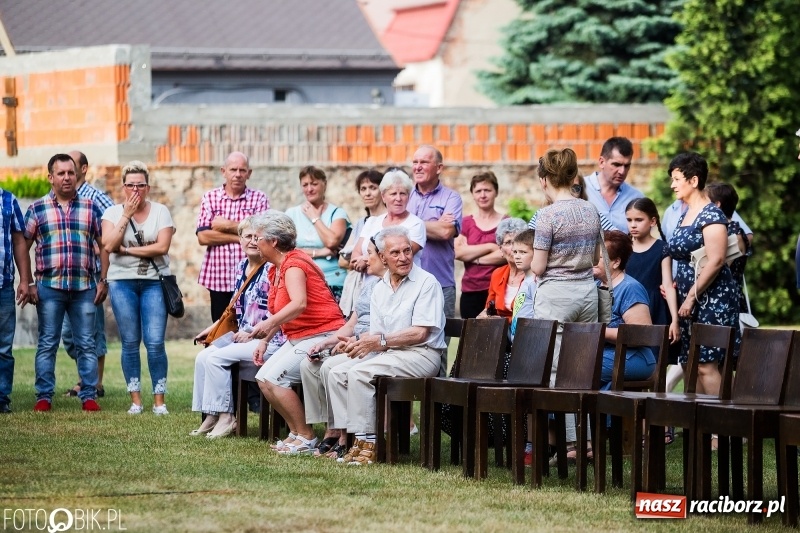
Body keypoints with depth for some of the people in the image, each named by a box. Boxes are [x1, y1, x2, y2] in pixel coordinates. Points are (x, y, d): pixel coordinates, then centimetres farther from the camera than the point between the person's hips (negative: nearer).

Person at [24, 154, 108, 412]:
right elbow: (23, 247, 5)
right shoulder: (37, 209, 5)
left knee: (86, 344, 3)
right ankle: (44, 397, 7)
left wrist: (103, 280, 5)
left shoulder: (91, 208, 9)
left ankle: (89, 396, 8)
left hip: (85, 287, 1)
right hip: (49, 286, -1)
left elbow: (104, 245, 12)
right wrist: (28, 283, -2)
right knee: (47, 344, 2)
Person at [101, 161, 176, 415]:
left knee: (155, 343, -7)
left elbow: (162, 246, -9)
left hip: (154, 282, -1)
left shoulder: (160, 211, 3)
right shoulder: (113, 212, 6)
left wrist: (127, 250, -9)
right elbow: (109, 245, -9)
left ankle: (159, 400, -1)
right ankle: (135, 400, 8)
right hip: (122, 282, 1)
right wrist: (127, 215, -10)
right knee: (130, 343, 2)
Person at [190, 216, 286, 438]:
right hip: (243, 335, 8)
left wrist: (251, 333, -17)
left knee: (216, 358, -20)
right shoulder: (241, 267, 13)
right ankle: (210, 416, -4)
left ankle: (225, 417, -12)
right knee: (202, 357, -7)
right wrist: (213, 328, 19)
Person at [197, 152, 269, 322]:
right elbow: (203, 236, -4)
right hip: (218, 279, 2)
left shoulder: (259, 199, 6)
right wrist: (242, 236, -8)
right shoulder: (210, 198, 8)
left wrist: (228, 226, -7)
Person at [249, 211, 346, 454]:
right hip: (297, 338, 10)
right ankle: (296, 432, 8)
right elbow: (280, 313, 19)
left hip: (320, 336, -10)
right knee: (263, 378, 1)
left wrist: (269, 324, -41)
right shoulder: (276, 269, 15)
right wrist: (264, 341, 9)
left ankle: (306, 437, -10)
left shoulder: (294, 265, -15)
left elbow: (298, 304, -32)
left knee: (272, 379, -18)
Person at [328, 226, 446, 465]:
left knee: (360, 373, -26)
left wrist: (380, 341, -18)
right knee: (337, 373, -9)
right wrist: (359, 342, -12)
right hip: (389, 355, 8)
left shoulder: (426, 283, -7)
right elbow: (376, 335, 11)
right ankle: (350, 435, -11)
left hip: (421, 355, -8)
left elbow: (420, 333, -15)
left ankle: (367, 441, -21)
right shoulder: (379, 289, 15)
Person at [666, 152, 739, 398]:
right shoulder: (685, 215, 16)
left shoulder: (711, 215, -11)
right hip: (690, 302, 9)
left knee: (706, 364, -13)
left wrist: (692, 296, -17)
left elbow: (715, 261, -19)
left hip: (712, 298, -9)